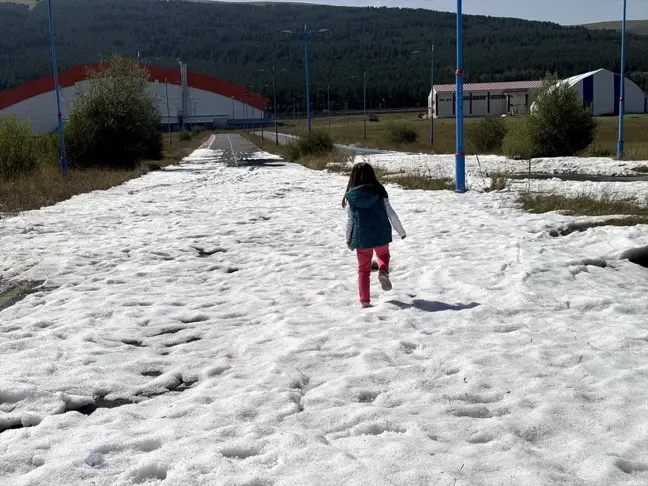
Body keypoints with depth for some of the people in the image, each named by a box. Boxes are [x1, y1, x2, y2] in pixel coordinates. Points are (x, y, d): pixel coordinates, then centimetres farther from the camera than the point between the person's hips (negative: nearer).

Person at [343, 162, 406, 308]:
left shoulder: (350, 196, -5)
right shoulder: (379, 192, -3)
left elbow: (349, 219, -2)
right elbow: (391, 214, -1)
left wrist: (348, 239, 10)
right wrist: (401, 231, 10)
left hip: (362, 237, 0)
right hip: (381, 235, 1)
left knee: (363, 270, 12)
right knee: (383, 254, 29)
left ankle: (365, 301, 9)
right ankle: (383, 271, -4)